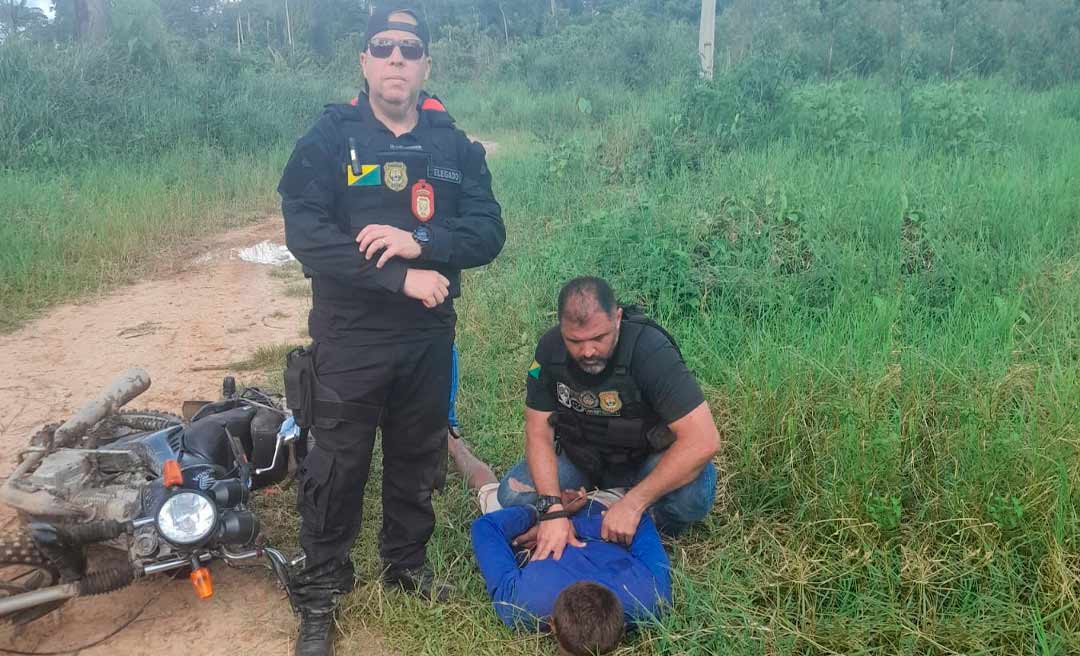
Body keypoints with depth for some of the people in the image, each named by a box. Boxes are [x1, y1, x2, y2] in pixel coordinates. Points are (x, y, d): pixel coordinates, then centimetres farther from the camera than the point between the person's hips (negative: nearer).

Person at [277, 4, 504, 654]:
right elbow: (306, 233, -17)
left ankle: (408, 563, 38)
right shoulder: (329, 138, -5)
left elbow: (489, 231, -4)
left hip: (430, 336, 4)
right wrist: (401, 278, -21)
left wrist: (420, 242, -22)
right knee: (337, 467, 5)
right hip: (350, 337, -3)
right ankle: (321, 592, 23)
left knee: (418, 458, 17)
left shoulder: (455, 146, 5)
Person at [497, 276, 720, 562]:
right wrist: (553, 508, -31)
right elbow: (539, 434, -15)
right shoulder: (550, 348, -18)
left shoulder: (650, 350, -31)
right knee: (512, 495, -19)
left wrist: (632, 504, -37)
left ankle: (650, 528, -2)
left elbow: (704, 440, -36)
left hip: (644, 463, -3)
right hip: (579, 458, 3)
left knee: (695, 490, -33)